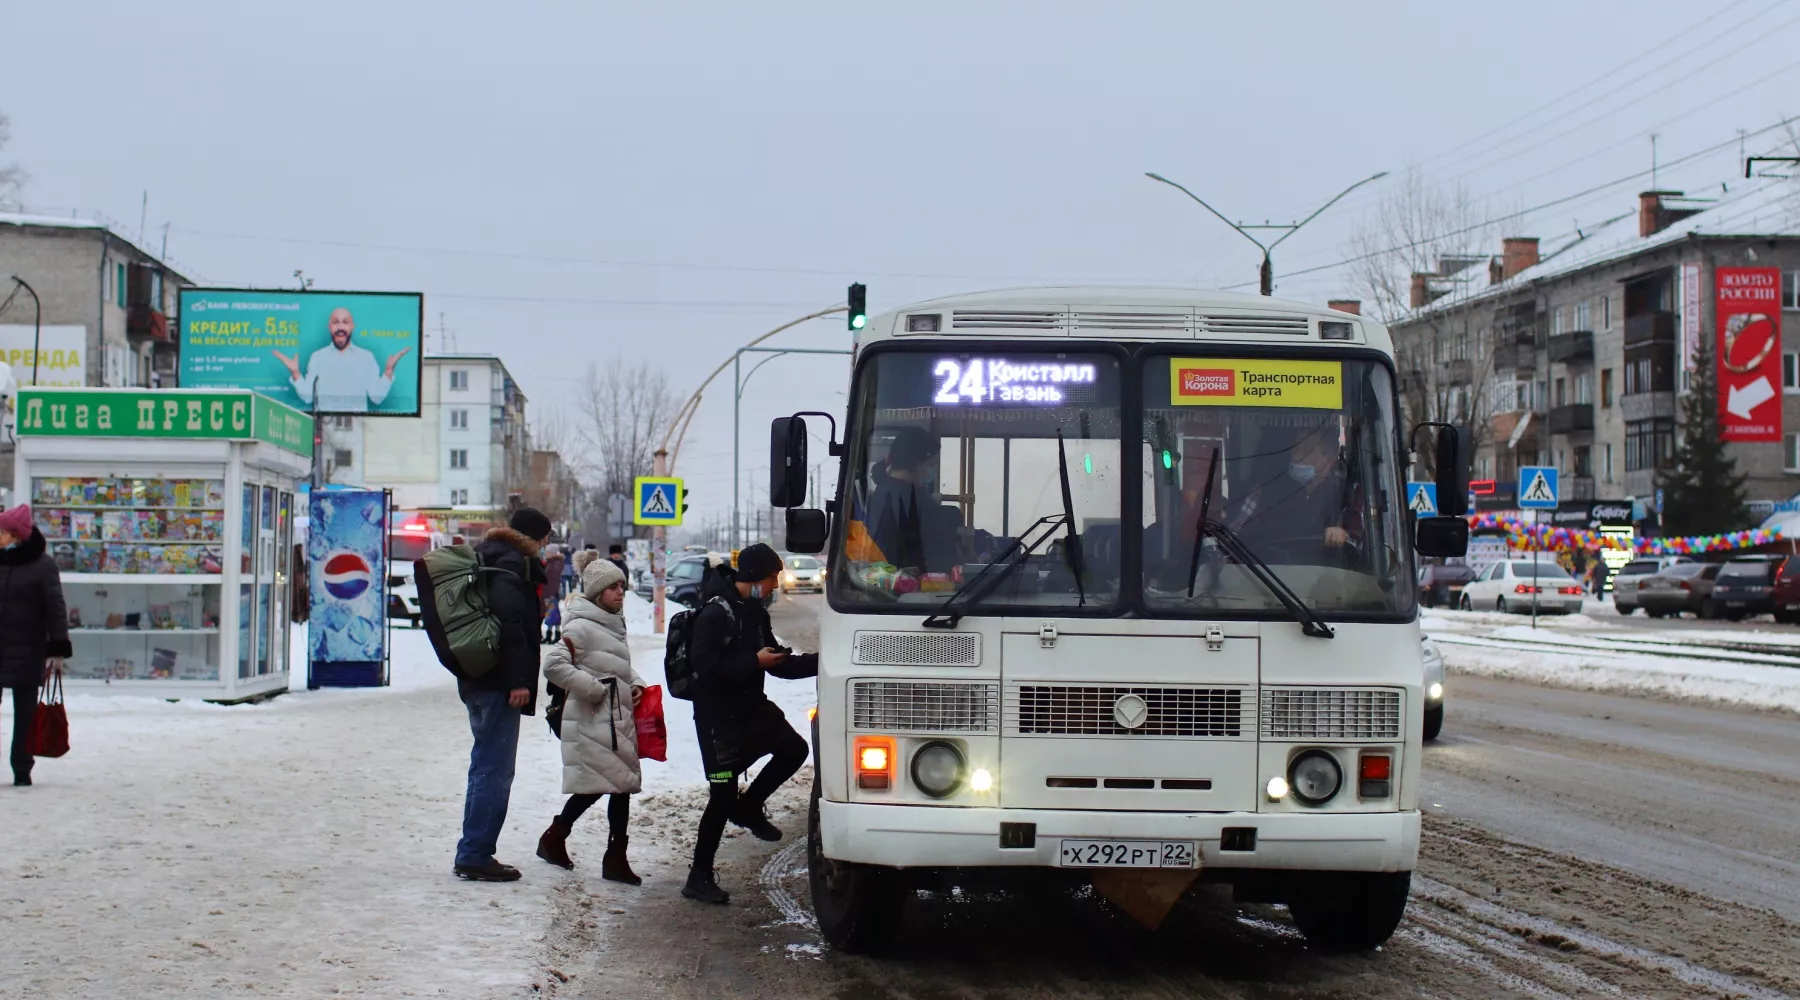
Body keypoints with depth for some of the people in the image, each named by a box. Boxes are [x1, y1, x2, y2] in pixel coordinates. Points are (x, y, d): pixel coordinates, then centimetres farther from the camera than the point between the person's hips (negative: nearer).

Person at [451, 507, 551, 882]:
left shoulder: (486, 558, 19)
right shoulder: (513, 563, -12)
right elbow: (510, 622, -23)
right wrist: (518, 679, -23)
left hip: (476, 679, 11)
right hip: (498, 682, -10)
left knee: (485, 765, 15)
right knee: (495, 769, -7)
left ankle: (473, 854, 20)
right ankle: (475, 854, -6)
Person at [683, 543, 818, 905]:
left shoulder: (755, 612, 8)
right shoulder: (715, 614, -20)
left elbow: (780, 664, 14)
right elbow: (706, 668, -27)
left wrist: (821, 660, 3)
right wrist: (755, 661, -23)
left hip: (751, 709, 8)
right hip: (718, 718, -8)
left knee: (794, 749, 8)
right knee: (723, 796, -5)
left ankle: (748, 807, 24)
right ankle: (699, 877, 5)